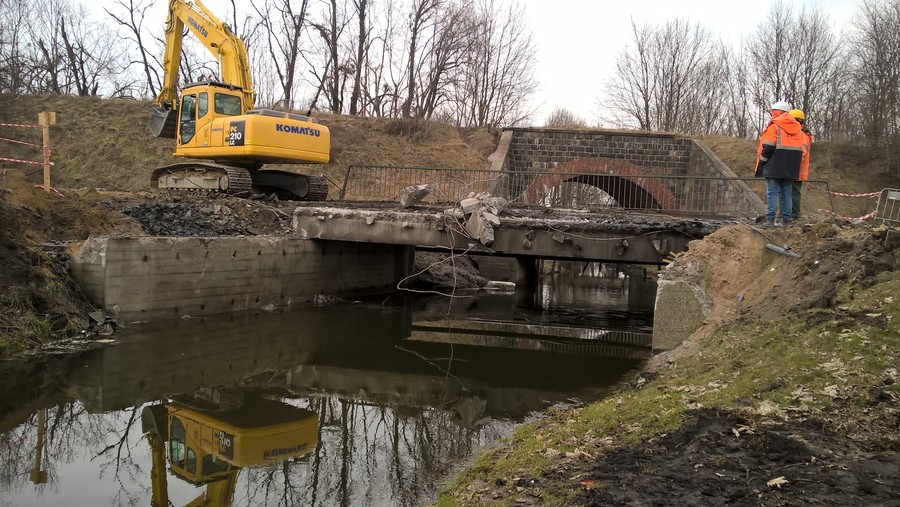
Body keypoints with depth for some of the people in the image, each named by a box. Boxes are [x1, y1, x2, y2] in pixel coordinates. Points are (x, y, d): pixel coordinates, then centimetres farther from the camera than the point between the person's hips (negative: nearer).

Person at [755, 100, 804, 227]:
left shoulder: (774, 125, -6)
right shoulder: (796, 127, 17)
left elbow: (768, 147, -13)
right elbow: (800, 149, 17)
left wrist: (762, 162, -5)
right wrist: (794, 166, 20)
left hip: (775, 165, -7)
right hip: (791, 168, 7)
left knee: (772, 192, -6)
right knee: (786, 193, 10)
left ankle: (770, 220, -12)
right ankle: (786, 221, 9)